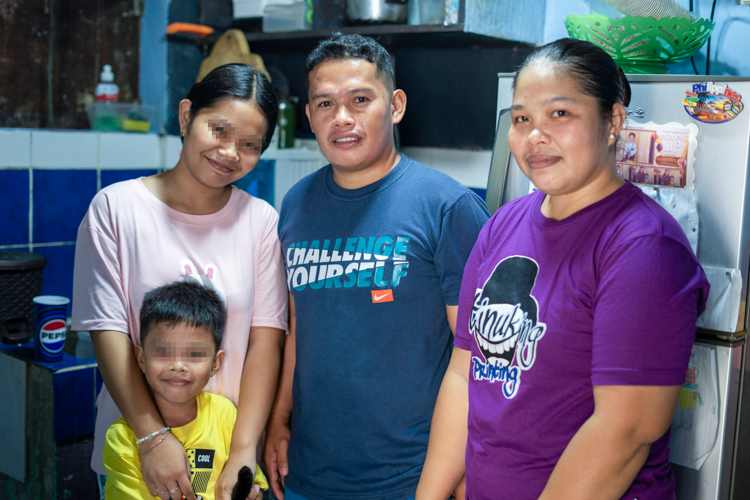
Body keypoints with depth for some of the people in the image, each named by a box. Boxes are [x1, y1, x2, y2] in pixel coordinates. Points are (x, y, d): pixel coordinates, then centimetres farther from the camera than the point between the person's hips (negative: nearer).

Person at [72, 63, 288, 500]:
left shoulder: (261, 221, -3)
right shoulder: (116, 208, -6)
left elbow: (266, 339, -8)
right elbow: (107, 330, -9)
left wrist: (244, 449, -16)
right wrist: (153, 437, -17)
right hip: (133, 442, -1)